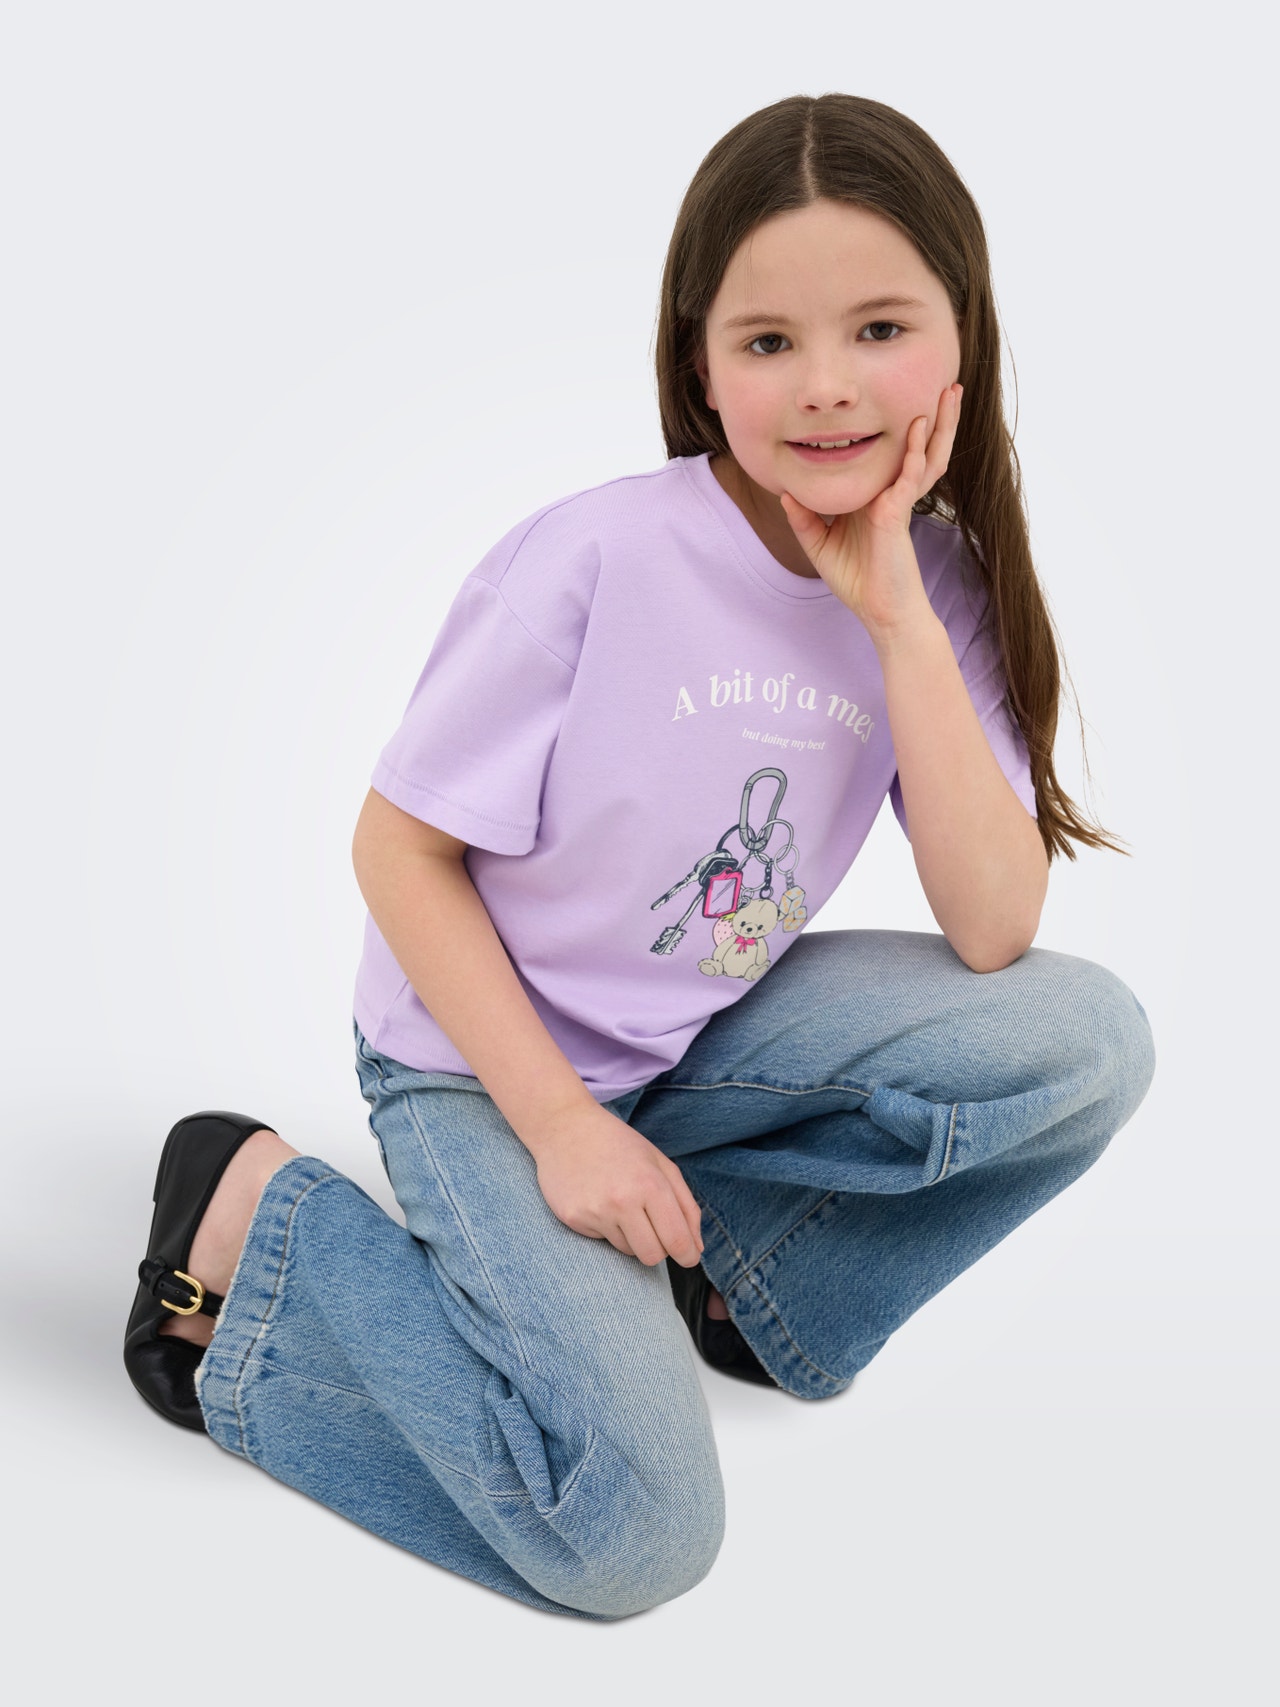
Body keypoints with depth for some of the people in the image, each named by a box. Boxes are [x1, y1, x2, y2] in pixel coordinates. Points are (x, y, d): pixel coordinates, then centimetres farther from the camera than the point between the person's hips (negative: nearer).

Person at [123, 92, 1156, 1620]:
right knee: (632, 1539, -18)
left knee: (1090, 1039, -14)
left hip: (707, 1039, 6)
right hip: (487, 1057, -5)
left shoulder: (935, 591, -7)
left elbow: (995, 931, -16)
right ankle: (262, 1217, 0)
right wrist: (561, 1125, -20)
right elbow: (397, 845, -15)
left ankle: (728, 1273, 2)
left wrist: (895, 618, -23)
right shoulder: (596, 560, -23)